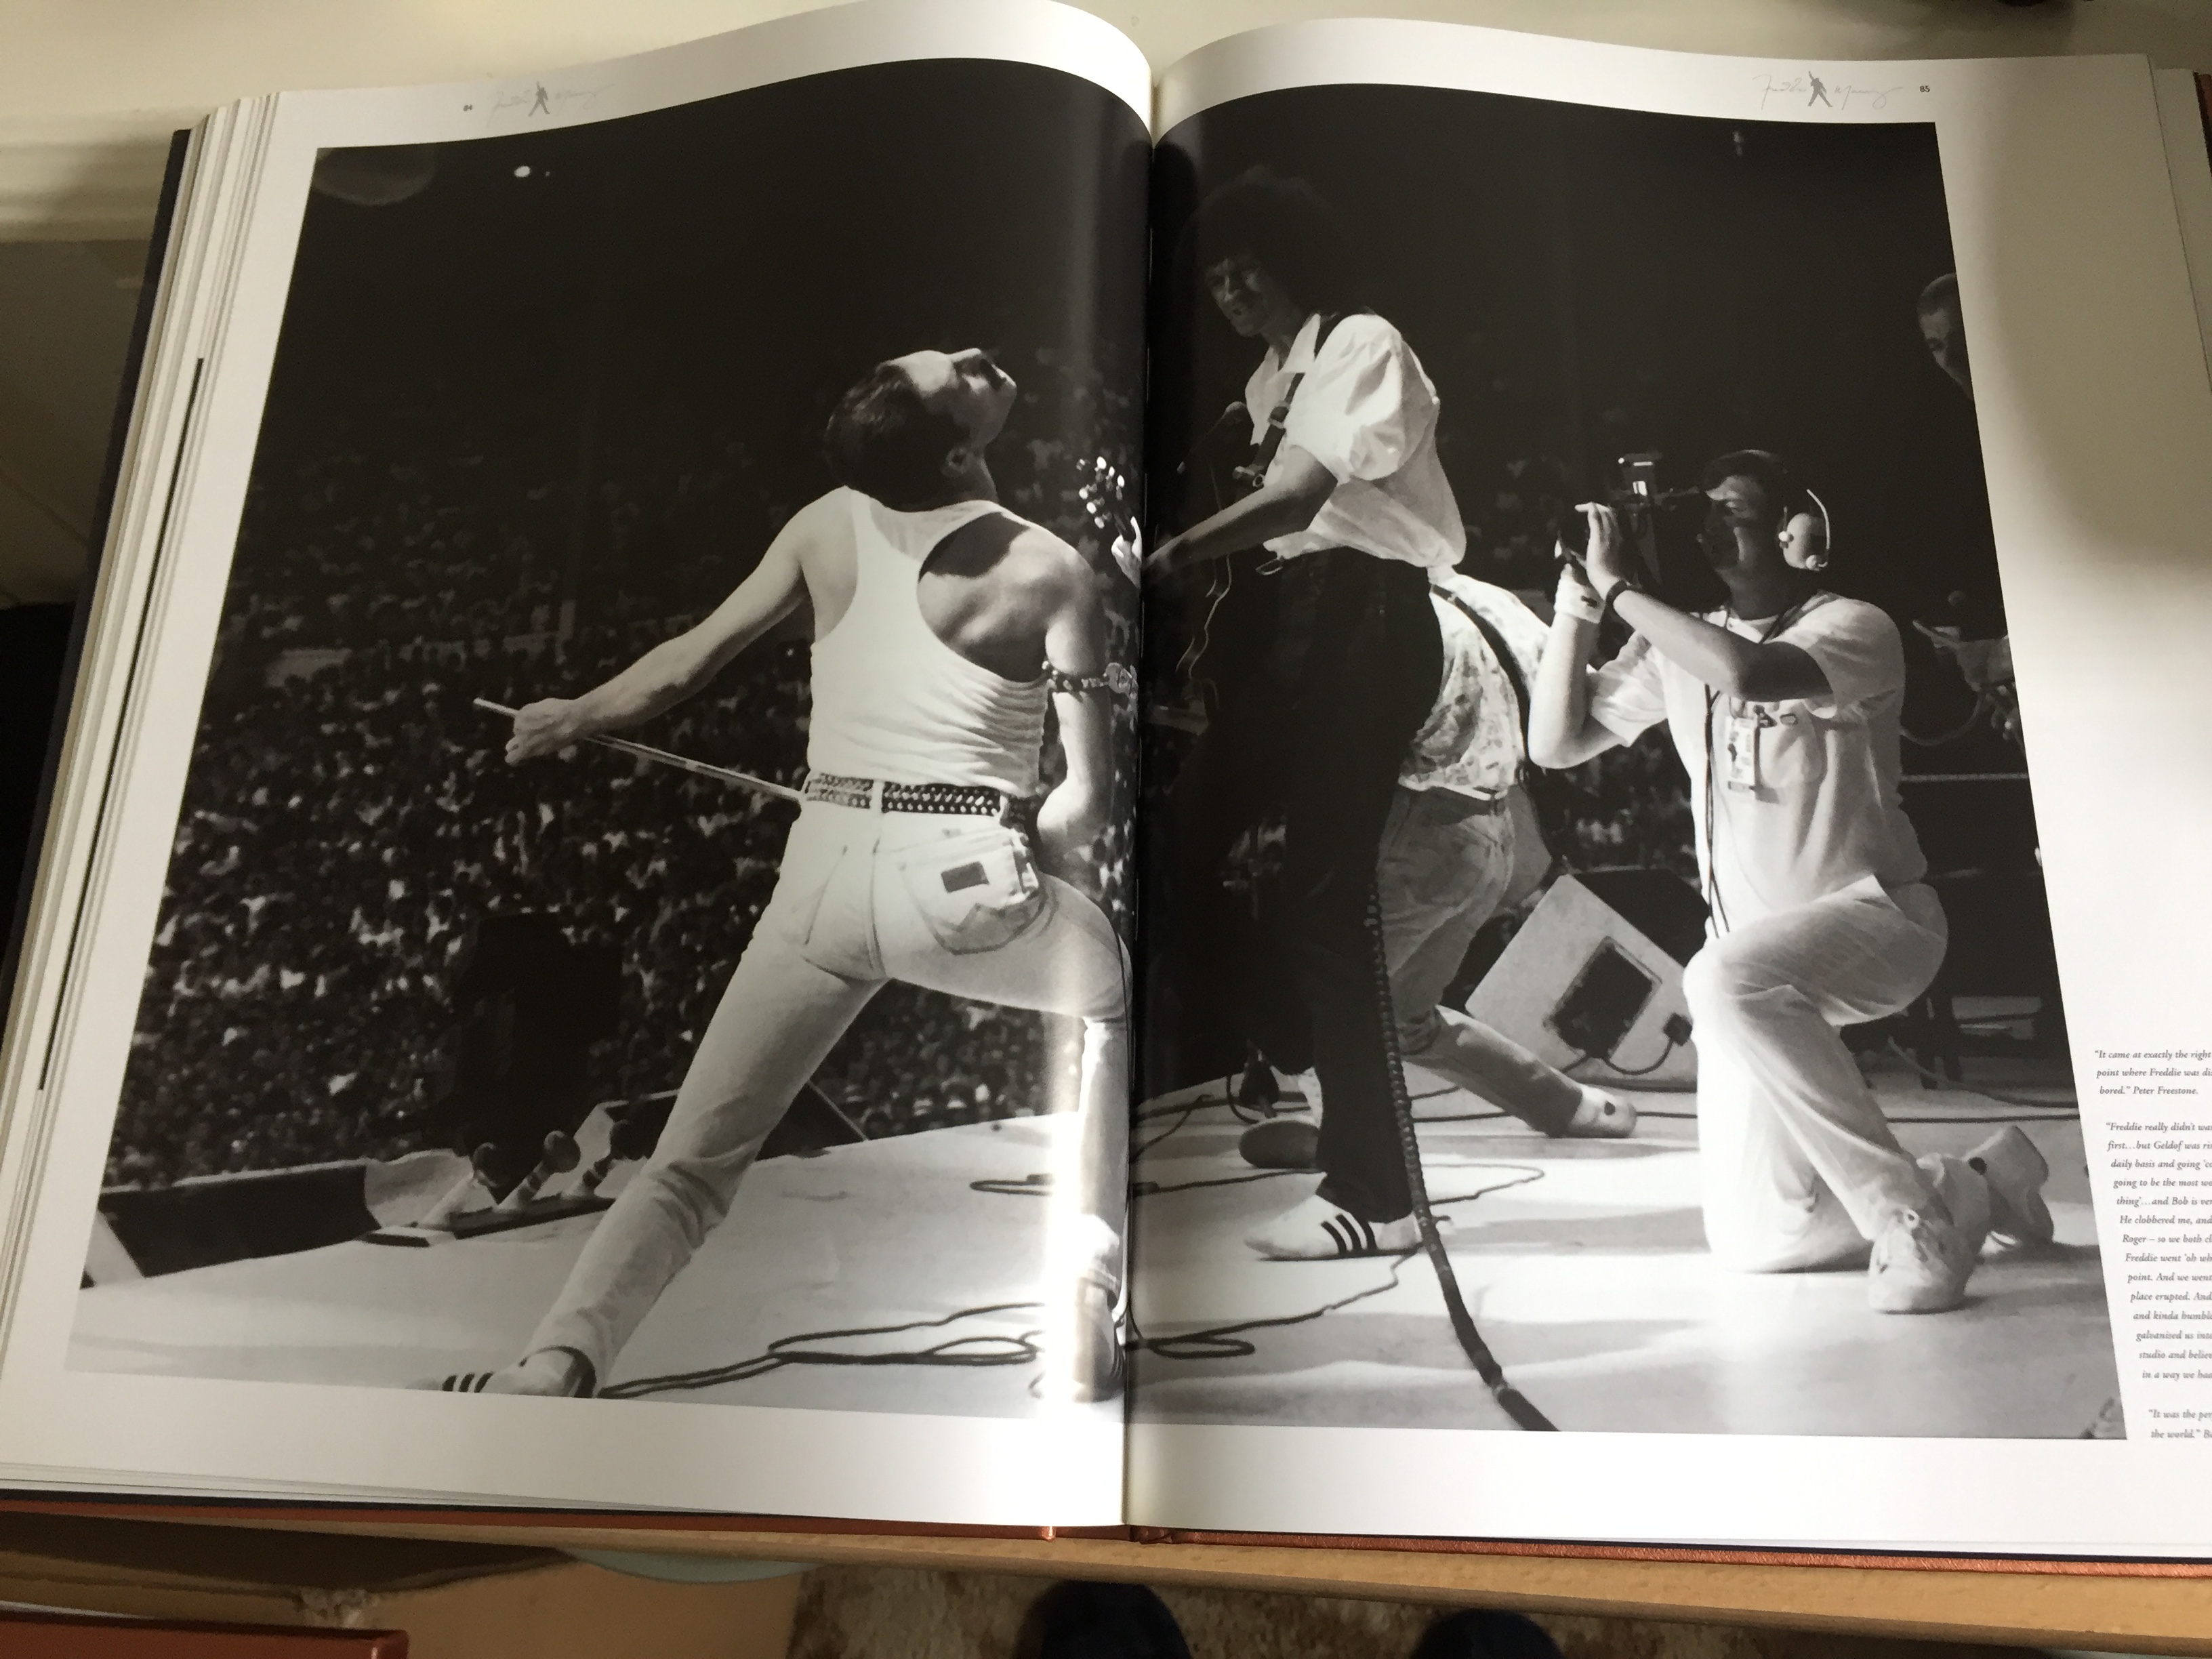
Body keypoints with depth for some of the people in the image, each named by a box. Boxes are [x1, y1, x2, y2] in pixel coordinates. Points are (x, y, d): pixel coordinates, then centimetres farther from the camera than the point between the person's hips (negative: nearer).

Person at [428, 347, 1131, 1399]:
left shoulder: (828, 525, 6)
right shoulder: (1049, 570, -4)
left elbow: (692, 659, 13)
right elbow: (1087, 789, -6)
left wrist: (574, 717, 30)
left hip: (825, 871, 3)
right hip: (959, 877, -3)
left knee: (690, 1160, 13)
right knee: (1113, 1002, 27)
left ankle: (557, 1364, -6)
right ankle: (1084, 1305, 19)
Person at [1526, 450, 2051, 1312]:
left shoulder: (1854, 628, -12)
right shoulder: (1677, 644, 7)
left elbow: (1747, 671, -34)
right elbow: (1555, 743, 5)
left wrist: (1620, 588, -24)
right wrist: (1574, 608, -5)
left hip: (1872, 914, -6)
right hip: (1754, 955, 6)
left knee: (1727, 980, -41)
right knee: (1755, 1239, 0)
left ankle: (1913, 1220, -26)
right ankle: (1977, 1186, 24)